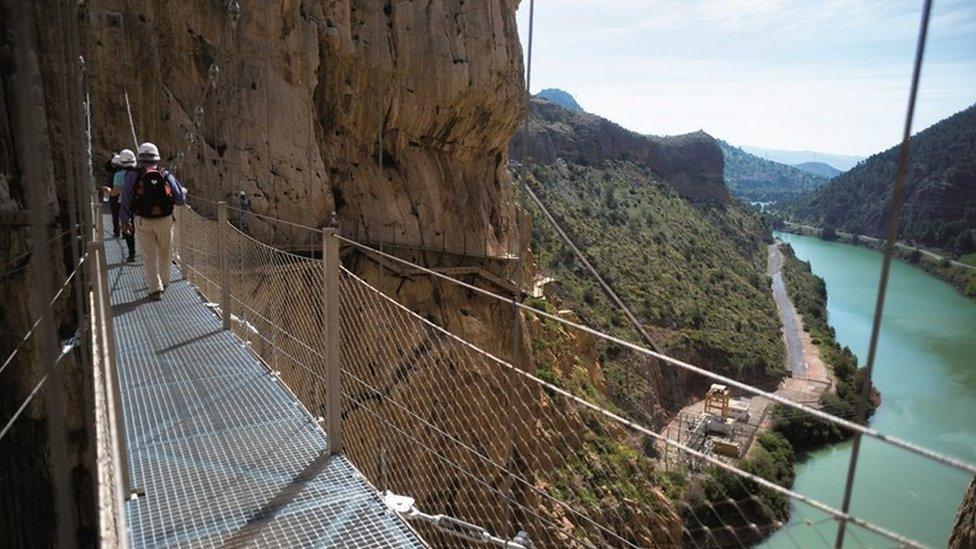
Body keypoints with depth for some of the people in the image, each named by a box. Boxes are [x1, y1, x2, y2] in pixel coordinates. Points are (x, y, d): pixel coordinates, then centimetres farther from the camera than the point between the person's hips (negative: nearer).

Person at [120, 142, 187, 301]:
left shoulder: (133, 176, -4)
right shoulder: (166, 175, -1)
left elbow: (126, 201, 0)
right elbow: (180, 200, 2)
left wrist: (126, 221, 13)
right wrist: (183, 191, 25)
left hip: (143, 221, -1)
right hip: (165, 220, 1)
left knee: (149, 256, 4)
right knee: (165, 253, 19)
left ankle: (155, 288, -2)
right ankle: (163, 282, 34)